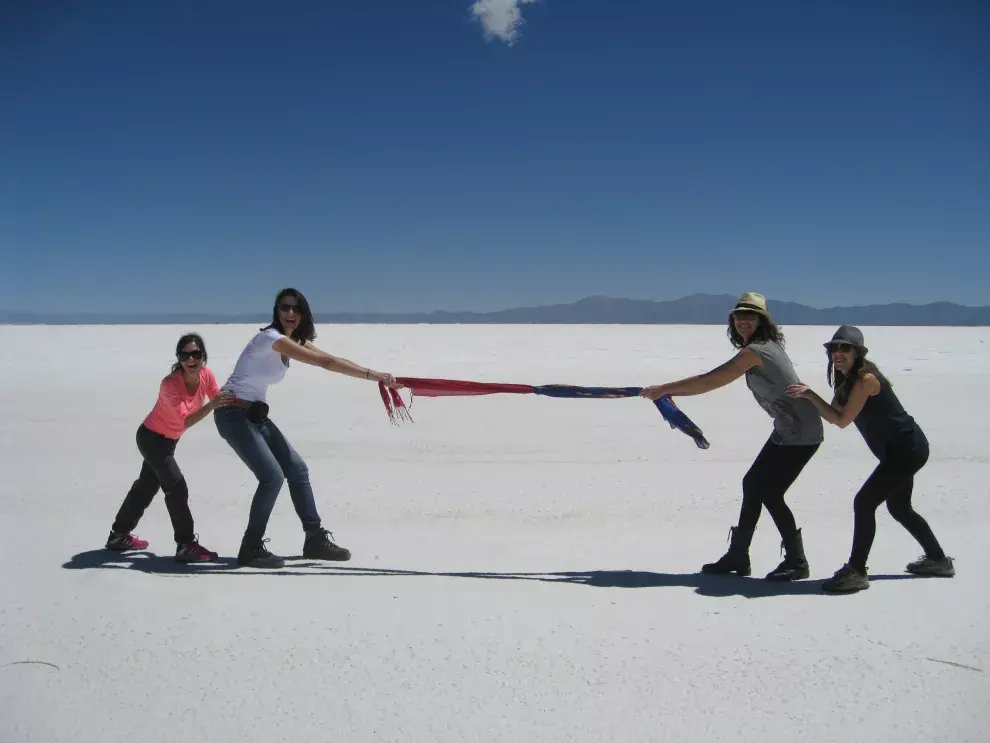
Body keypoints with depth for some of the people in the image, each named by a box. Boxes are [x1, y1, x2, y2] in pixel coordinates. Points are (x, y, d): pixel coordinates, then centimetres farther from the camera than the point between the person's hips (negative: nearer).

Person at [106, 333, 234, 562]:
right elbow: (185, 422, -37)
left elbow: (220, 400, -11)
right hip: (151, 438, -8)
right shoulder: (170, 384, -33)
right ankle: (186, 546, -10)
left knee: (147, 485, 19)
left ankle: (119, 535, 35)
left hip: (169, 439, 8)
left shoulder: (206, 374, -15)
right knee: (177, 488, -15)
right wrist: (211, 405, -48)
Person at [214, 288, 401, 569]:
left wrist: (374, 375, -12)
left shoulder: (296, 341, 9)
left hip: (256, 414, 9)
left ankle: (315, 538, 18)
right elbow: (326, 363, -28)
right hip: (233, 413, -9)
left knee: (297, 469, 8)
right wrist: (373, 375, -30)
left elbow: (331, 360, 0)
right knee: (272, 476, -16)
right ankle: (251, 548, -1)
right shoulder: (271, 337, -21)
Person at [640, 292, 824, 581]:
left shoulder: (754, 351, -21)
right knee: (753, 484, 11)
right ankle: (738, 557, 19)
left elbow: (709, 382, -22)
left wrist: (663, 389, -17)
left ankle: (797, 562, 8)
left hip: (801, 434, -10)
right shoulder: (765, 345, 9)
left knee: (769, 492, -7)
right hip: (788, 430, 10)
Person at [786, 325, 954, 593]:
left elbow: (842, 420, -21)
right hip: (901, 450, 11)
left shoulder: (866, 378, -21)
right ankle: (938, 560, 41)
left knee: (864, 502, -14)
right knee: (899, 508, 23)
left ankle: (856, 572, -9)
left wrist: (810, 394, -21)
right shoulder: (848, 379, 8)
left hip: (907, 450, -11)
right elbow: (835, 414, 1)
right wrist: (808, 395, -11)